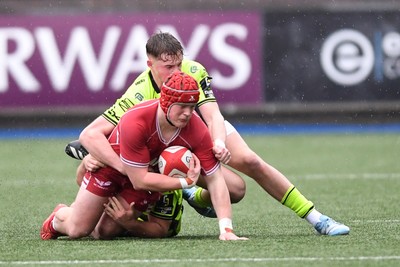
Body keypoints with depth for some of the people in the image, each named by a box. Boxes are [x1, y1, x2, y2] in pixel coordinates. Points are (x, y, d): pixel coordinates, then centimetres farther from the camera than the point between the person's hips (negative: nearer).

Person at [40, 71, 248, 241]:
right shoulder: (135, 122, -41)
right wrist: (186, 182, -35)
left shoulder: (197, 130, -30)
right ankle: (58, 218, 40)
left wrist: (226, 229, -37)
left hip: (149, 172, 3)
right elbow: (139, 180, -35)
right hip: (110, 164, -3)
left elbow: (215, 179, -27)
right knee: (77, 230, 3)